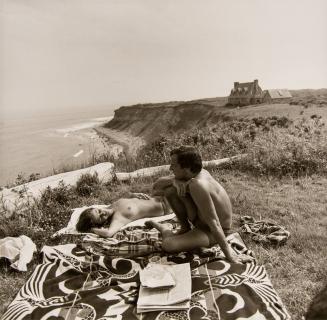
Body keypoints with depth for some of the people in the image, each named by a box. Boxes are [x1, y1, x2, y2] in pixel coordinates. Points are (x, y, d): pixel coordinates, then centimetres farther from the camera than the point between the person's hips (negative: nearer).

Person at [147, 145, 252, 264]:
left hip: (211, 232, -7)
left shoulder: (197, 185, -35)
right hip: (201, 219, 8)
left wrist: (228, 253, -27)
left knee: (168, 245, -29)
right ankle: (185, 228, 10)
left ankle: (165, 230, 7)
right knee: (170, 190, -8)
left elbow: (214, 223, -32)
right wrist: (174, 181, -22)